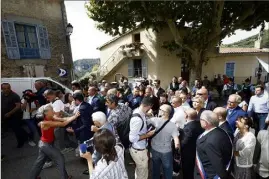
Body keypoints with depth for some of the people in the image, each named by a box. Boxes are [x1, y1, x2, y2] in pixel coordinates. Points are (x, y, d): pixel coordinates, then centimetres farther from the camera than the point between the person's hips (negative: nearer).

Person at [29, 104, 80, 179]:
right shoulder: (46, 122, -31)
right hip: (46, 145, -8)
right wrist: (74, 117, -33)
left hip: (44, 144, 9)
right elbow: (62, 124, -33)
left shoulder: (51, 119, -6)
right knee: (60, 158, 3)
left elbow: (63, 119, -15)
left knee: (40, 161, 25)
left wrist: (74, 116, -28)